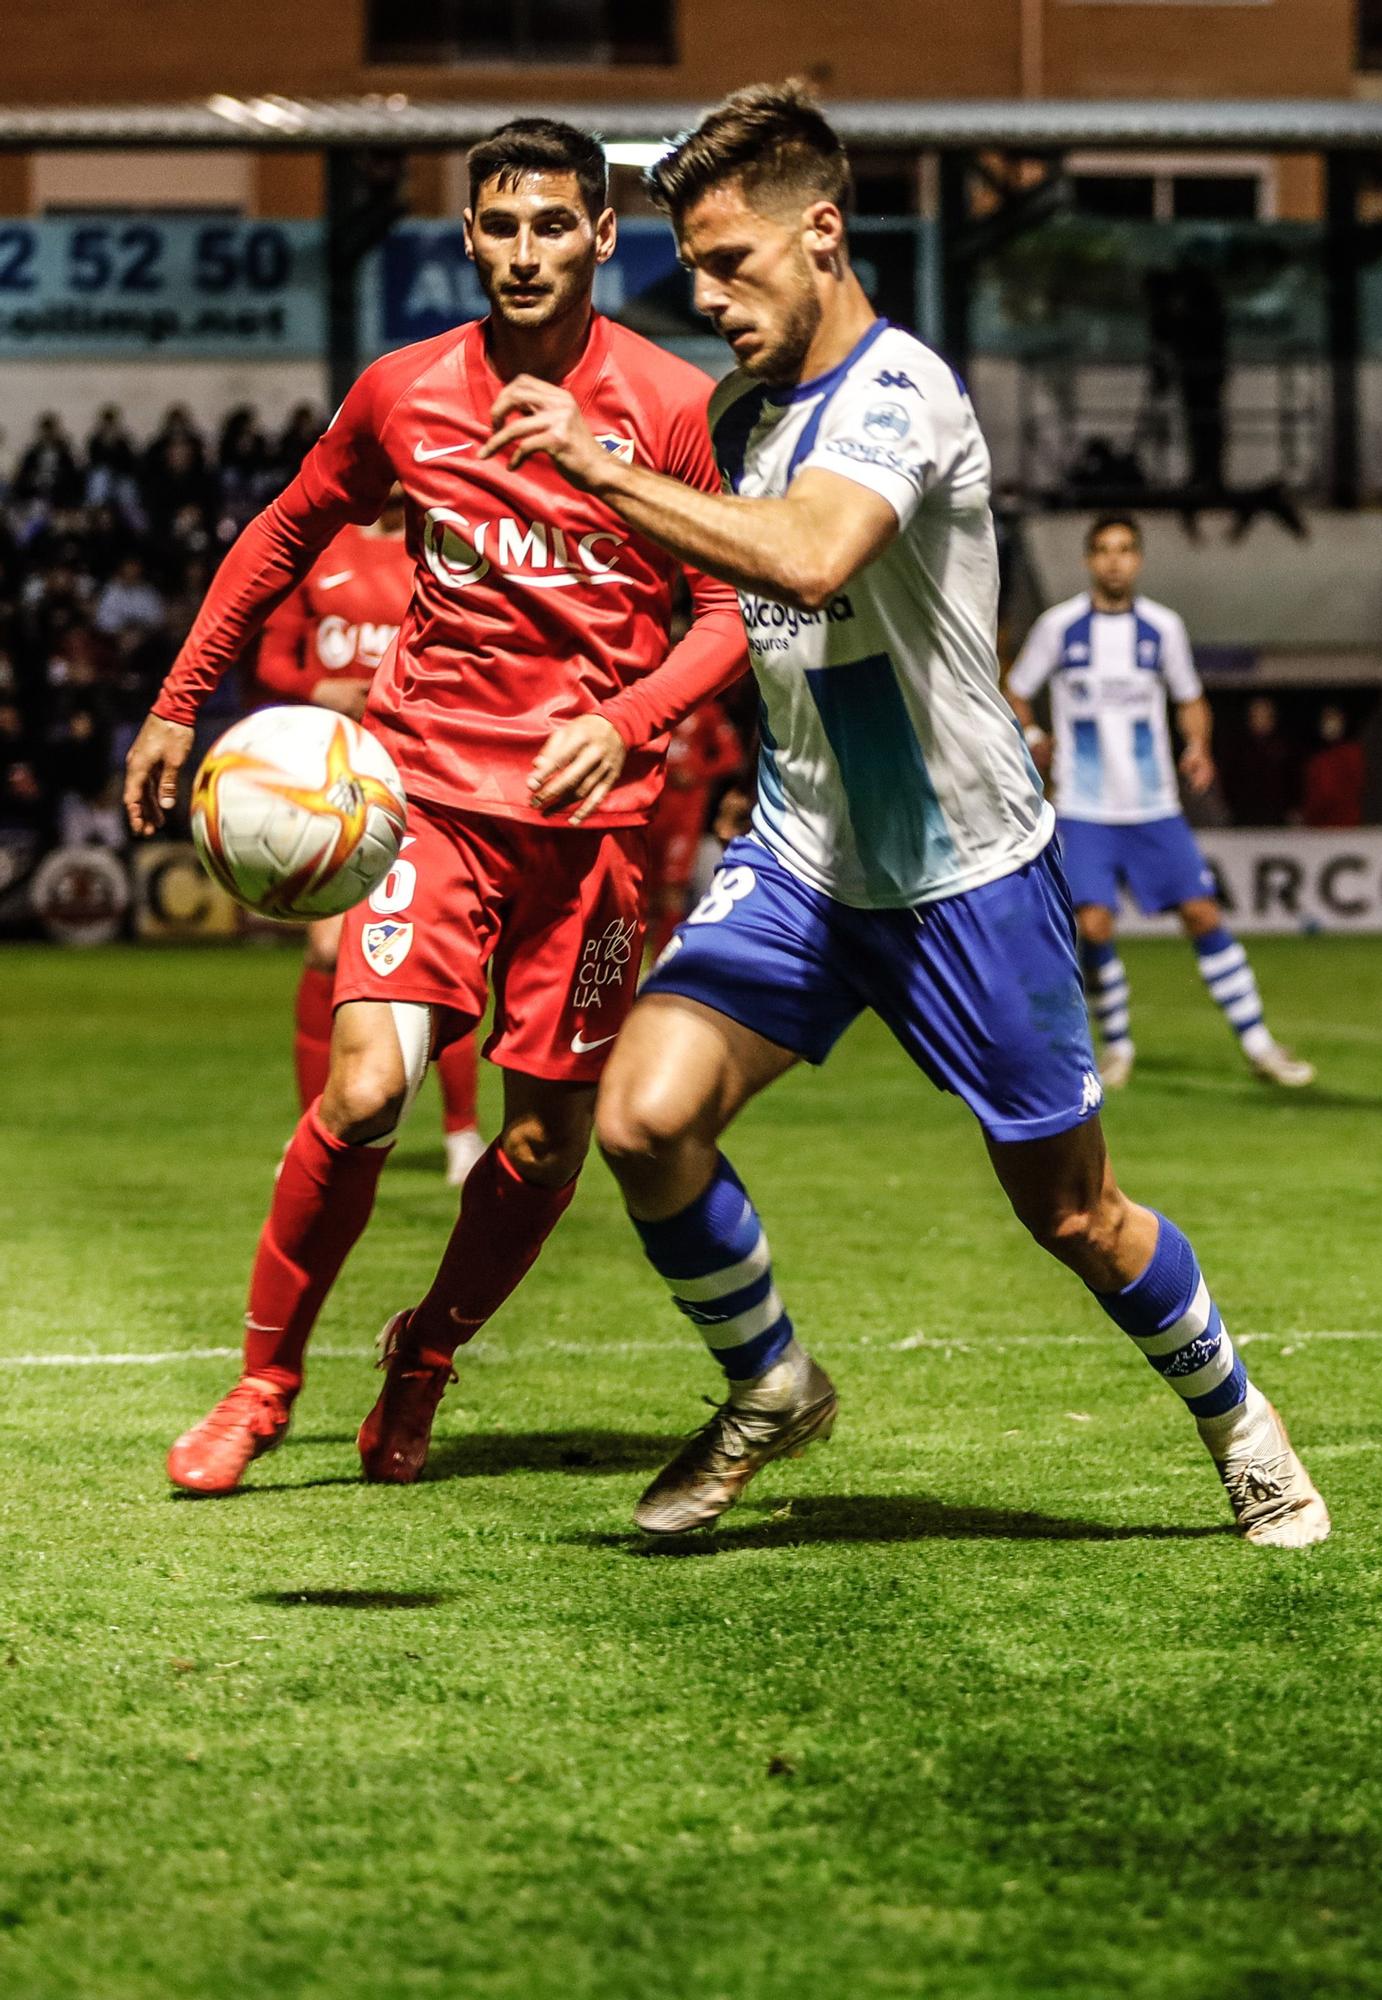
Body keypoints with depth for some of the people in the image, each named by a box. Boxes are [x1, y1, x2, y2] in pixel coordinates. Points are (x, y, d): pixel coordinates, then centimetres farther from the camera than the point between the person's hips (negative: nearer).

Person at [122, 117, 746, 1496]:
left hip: (591, 810, 0)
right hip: (429, 788, 0)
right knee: (367, 1086, -18)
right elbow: (288, 533, 19)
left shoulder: (671, 407, -3)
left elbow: (732, 609, 0)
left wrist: (624, 720, -18)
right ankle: (263, 1379, 1)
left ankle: (424, 1360, 30)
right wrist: (178, 702, 18)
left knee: (548, 1137, 2)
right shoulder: (403, 393, 3)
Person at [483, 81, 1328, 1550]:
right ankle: (769, 1391, 8)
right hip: (798, 859, 6)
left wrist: (606, 471, -44)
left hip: (964, 868, -6)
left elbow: (811, 559, -43)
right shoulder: (741, 408, 4)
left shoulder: (898, 390, -21)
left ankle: (1233, 1418, 33)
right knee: (645, 1112, -16)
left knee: (1071, 1215, 5)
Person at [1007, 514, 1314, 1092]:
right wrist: (1032, 736, -9)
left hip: (1154, 807, 2)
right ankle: (1116, 1043, 7)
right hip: (1083, 810, -2)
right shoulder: (1059, 626, -2)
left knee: (1203, 914, -5)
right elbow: (1016, 692, 9)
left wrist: (1198, 747, -4)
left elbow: (1190, 699, 15)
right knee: (1093, 925, -14)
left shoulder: (1163, 627, 3)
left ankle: (1257, 1044, 2)